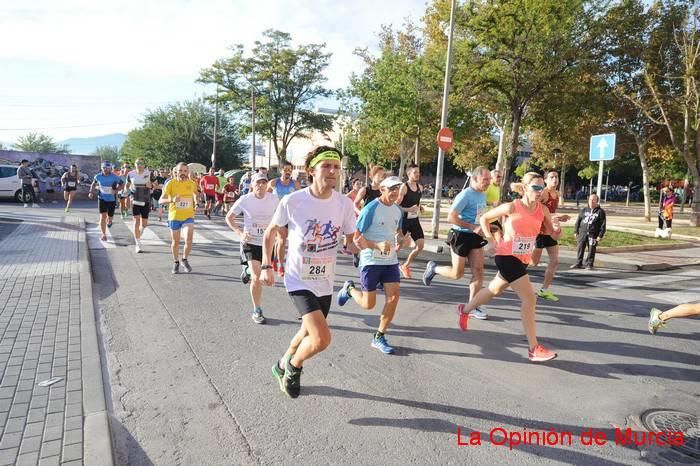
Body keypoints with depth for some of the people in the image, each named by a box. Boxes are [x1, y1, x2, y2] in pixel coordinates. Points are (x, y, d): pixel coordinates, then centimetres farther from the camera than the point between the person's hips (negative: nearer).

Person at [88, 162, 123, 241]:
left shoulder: (115, 177, -12)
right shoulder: (98, 176, -4)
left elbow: (121, 185, -2)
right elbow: (93, 184, 13)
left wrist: (116, 190, -21)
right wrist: (90, 192, 0)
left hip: (112, 200, 0)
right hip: (102, 199, 0)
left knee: (110, 216, 10)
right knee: (102, 216, -10)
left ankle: (109, 221, 50)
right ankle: (104, 234, -3)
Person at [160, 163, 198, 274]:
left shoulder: (192, 183, -2)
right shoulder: (171, 183, -10)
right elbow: (161, 200, -14)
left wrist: (196, 202, 8)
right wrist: (172, 200, -31)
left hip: (188, 216, 1)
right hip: (174, 216, 0)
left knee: (189, 241, -14)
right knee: (175, 242, 11)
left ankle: (185, 260, 12)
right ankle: (176, 262, 33)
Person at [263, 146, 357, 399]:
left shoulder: (345, 203, -8)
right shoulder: (292, 201, -16)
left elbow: (352, 243, 0)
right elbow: (271, 231, 0)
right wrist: (266, 266, -5)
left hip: (325, 283, 5)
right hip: (299, 280, -4)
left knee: (309, 333, 21)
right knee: (321, 339, -18)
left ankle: (283, 366, 51)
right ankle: (293, 365, 16)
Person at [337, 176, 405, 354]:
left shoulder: (398, 210, 6)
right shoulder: (370, 209, -14)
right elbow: (357, 238, -14)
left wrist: (400, 240, 1)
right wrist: (377, 246, -27)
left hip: (391, 260, 6)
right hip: (370, 261, -5)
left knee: (393, 297, -5)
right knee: (368, 304, 2)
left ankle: (379, 337, 11)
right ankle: (349, 288, 35)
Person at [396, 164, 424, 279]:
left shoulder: (420, 187, 7)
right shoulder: (404, 187, -15)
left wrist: (419, 208, 6)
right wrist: (409, 209, -27)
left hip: (415, 221, 6)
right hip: (403, 220, -6)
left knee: (420, 245, 0)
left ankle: (405, 265, 19)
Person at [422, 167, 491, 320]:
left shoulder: (483, 195, 6)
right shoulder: (465, 195, -19)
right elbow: (451, 217, -24)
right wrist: (473, 227, -25)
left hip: (475, 236, 7)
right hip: (461, 236, -7)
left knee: (479, 271, 2)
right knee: (457, 274, 3)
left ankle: (472, 306, 13)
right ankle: (433, 268, 30)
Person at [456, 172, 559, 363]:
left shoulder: (542, 210, -3)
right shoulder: (512, 207, -16)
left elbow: (550, 231, 5)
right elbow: (484, 218, -5)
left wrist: (555, 229, -17)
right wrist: (491, 241, -11)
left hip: (523, 259, 7)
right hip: (507, 257, -7)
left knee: (495, 290, 24)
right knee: (529, 299, -10)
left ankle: (465, 310, 47)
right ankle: (534, 348, 0)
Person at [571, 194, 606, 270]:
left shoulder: (600, 211, 2)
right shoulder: (584, 210, 12)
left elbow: (603, 224, -1)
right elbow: (578, 221, 12)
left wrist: (600, 235, -8)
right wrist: (576, 231, 6)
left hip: (593, 234, -3)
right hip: (582, 233, 3)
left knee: (591, 250, 2)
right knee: (580, 249, 3)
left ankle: (589, 264, 12)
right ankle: (578, 263, 12)